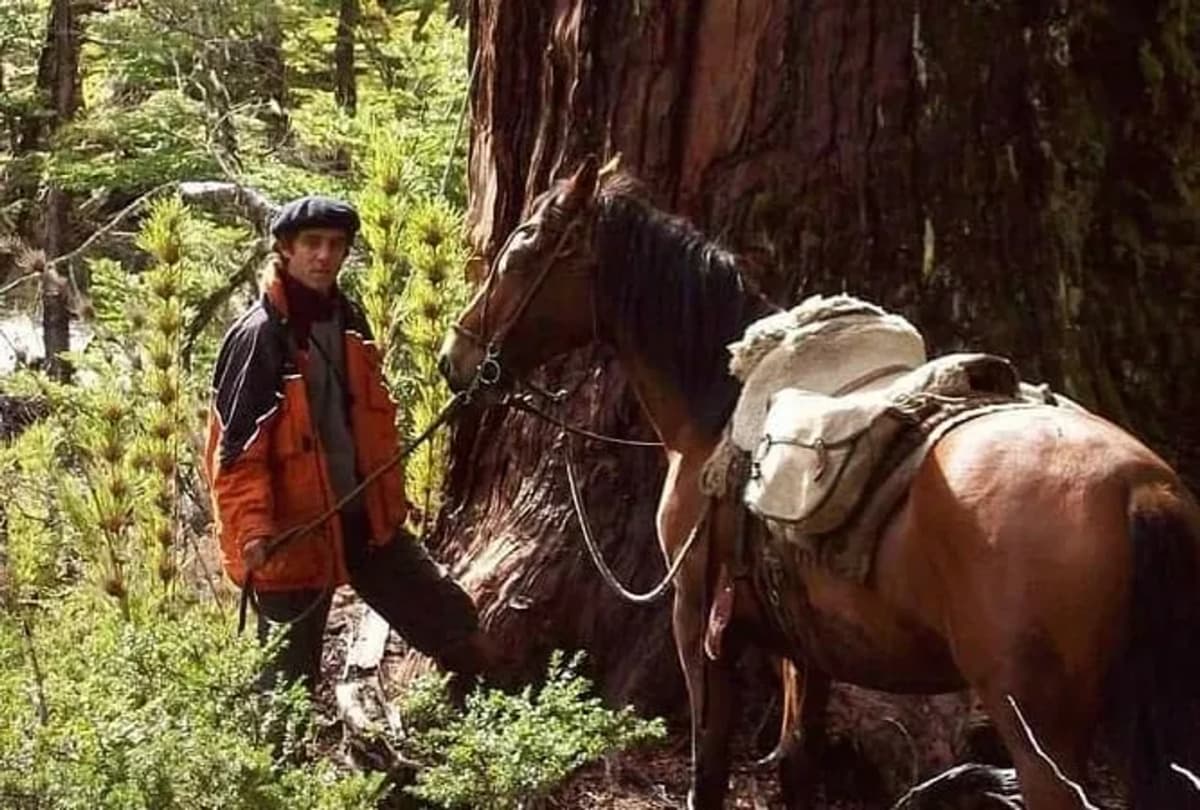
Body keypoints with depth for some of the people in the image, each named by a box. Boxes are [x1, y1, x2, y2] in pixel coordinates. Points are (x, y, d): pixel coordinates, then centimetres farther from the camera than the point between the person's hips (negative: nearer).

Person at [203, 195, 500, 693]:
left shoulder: (348, 320, 7)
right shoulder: (259, 336, -16)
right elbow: (235, 445, -19)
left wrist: (391, 498, 20)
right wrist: (253, 531, -29)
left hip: (364, 519, 7)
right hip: (295, 533, -7)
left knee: (453, 623, 11)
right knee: (292, 682, 4)